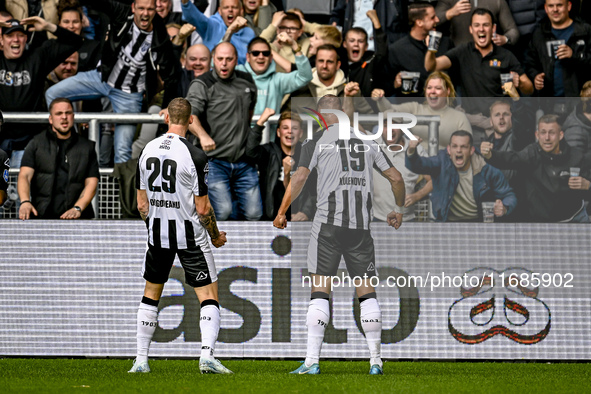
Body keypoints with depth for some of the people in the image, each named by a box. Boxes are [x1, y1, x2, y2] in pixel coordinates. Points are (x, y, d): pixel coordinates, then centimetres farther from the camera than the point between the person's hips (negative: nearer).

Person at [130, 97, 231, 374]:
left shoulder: (148, 150, 0)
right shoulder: (194, 156, -16)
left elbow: (142, 202, 7)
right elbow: (202, 207, -14)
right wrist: (216, 236, 3)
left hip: (157, 235, 5)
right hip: (190, 237, -5)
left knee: (151, 295, 18)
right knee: (209, 296, 0)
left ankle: (141, 360, 17)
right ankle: (207, 357, -16)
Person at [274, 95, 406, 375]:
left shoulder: (318, 141, 2)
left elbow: (300, 177, -8)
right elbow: (395, 178, 17)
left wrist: (281, 213, 1)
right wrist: (398, 210, 33)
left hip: (329, 224, -3)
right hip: (361, 226, 3)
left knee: (320, 291, -2)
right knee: (366, 292, 8)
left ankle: (312, 360, -8)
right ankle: (375, 360, 6)